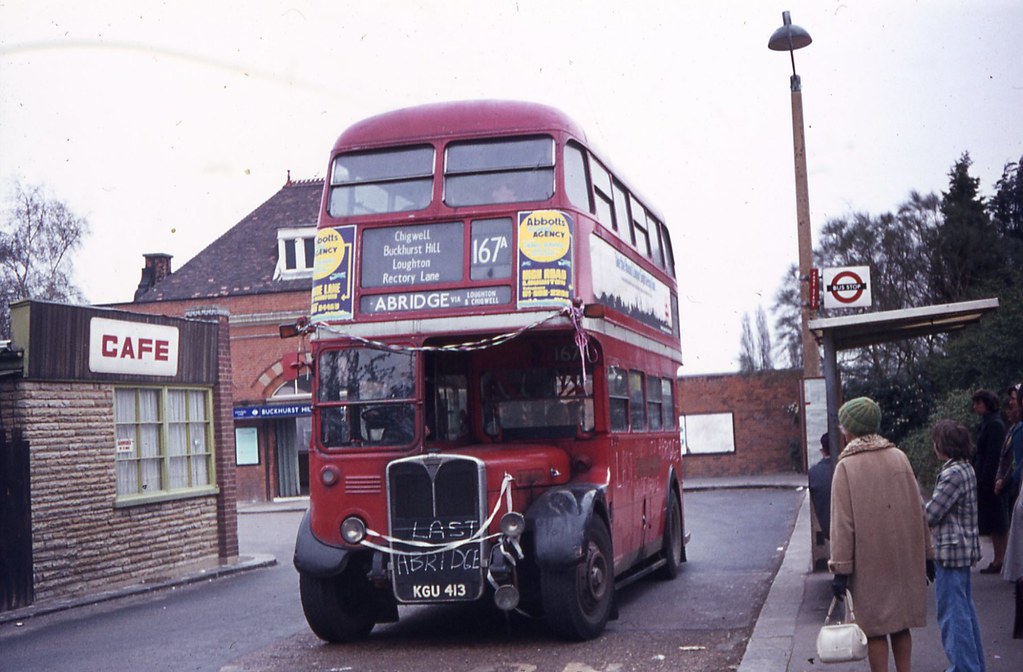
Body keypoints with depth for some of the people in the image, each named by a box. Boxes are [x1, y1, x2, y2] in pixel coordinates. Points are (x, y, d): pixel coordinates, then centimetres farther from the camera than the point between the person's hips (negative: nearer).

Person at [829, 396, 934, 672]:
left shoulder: (846, 466, -10)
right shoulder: (899, 457, 3)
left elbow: (842, 522, -13)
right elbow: (919, 509, 7)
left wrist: (840, 568, -10)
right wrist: (926, 554, 15)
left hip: (870, 564, -4)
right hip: (905, 560, 4)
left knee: (875, 630, 3)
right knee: (901, 625, 14)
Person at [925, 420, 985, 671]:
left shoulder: (952, 474, -21)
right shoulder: (966, 469, 9)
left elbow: (930, 515, -19)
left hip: (951, 551, -10)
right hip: (964, 548, 10)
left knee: (952, 614, -3)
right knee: (965, 609, 19)